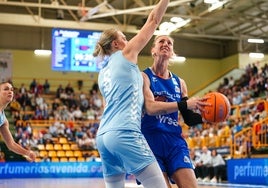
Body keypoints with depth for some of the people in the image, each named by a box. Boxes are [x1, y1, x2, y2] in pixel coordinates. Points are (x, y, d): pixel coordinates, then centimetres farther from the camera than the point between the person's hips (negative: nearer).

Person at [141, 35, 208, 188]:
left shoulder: (179, 83, 15)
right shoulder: (144, 77, -1)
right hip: (151, 141, -4)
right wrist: (184, 104, -27)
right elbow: (150, 108, -19)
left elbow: (189, 119, 18)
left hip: (175, 141, 5)